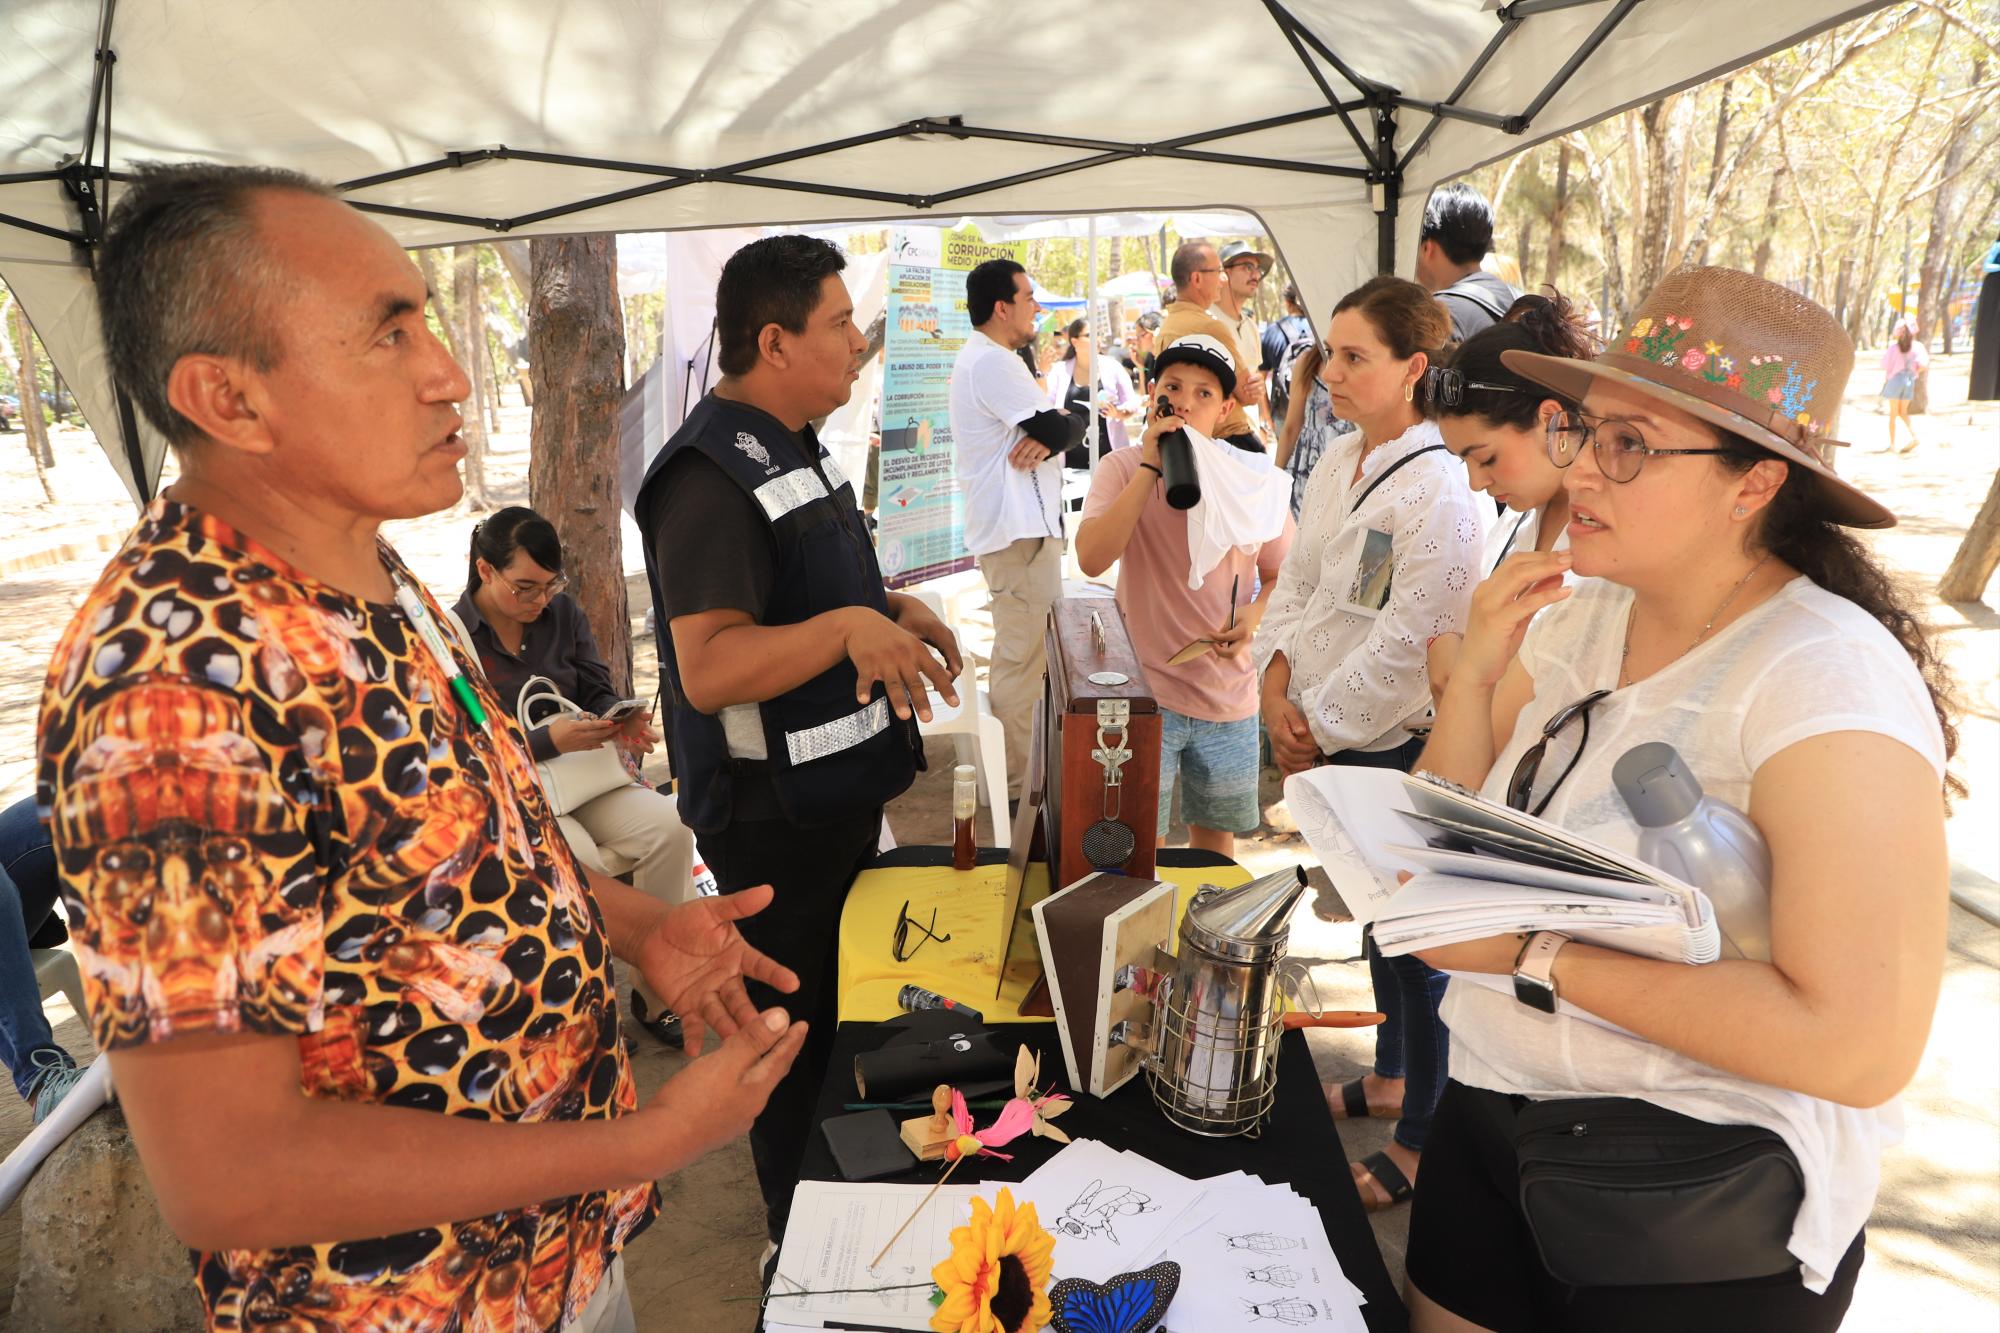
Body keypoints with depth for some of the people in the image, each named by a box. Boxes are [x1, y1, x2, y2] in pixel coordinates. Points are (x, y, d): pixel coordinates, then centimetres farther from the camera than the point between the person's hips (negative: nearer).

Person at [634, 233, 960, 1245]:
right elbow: (710, 670, -30)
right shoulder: (711, 474, -23)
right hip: (774, 819, -10)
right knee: (798, 1030, 9)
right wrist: (849, 625, -40)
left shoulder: (798, 447, 10)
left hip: (841, 795, 10)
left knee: (853, 1008, 24)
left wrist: (890, 605, 6)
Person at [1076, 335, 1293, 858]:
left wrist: (1255, 615, -11)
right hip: (1144, 692, -3)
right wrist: (1151, 466, -21)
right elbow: (1092, 559, -21)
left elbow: (1280, 575, 11)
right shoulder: (1123, 468, -6)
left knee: (1216, 835, 19)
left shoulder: (1254, 479, 0)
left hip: (1229, 697, 3)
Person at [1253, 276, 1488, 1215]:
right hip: (1331, 738, 8)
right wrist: (1279, 688, -3)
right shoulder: (1339, 463, 6)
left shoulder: (1441, 489, -20)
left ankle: (1424, 1138, 24)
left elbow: (1404, 644, -21)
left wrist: (1318, 723, -13)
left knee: (1415, 935, 6)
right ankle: (1390, 1076, 44)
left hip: (1402, 743, -8)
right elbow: (1297, 582, 10)